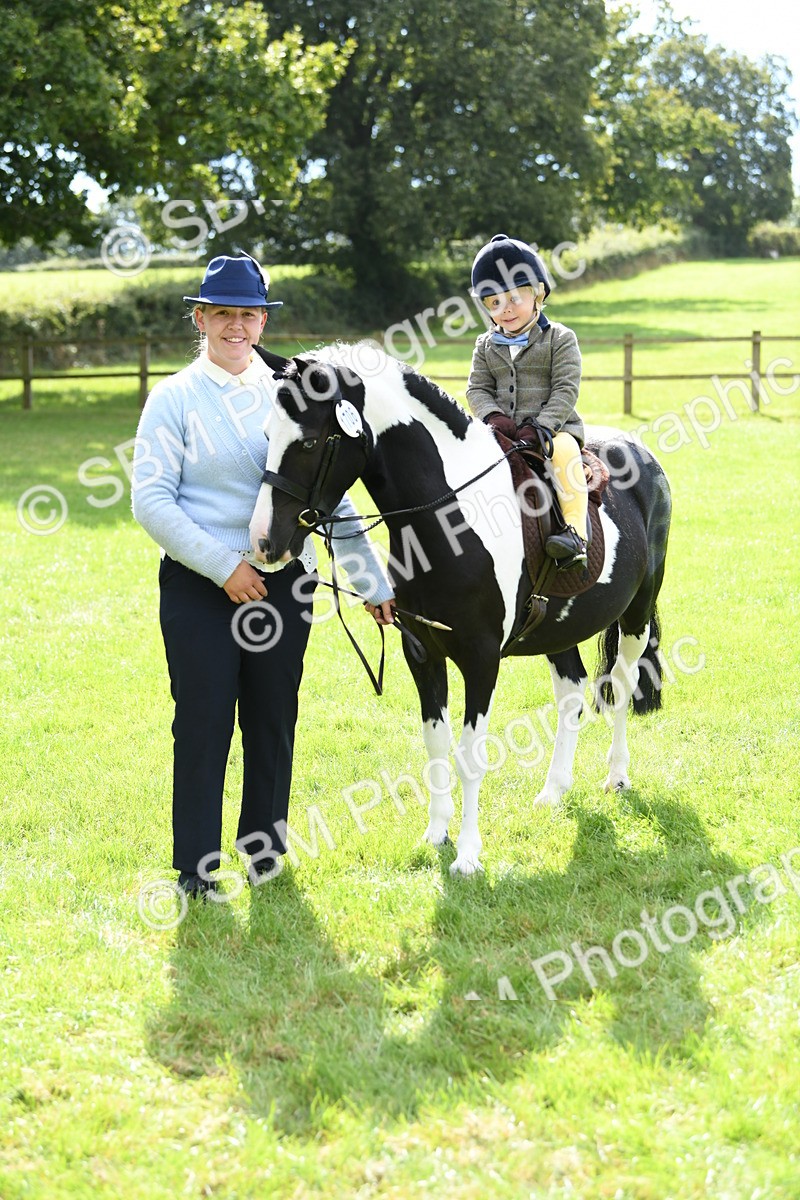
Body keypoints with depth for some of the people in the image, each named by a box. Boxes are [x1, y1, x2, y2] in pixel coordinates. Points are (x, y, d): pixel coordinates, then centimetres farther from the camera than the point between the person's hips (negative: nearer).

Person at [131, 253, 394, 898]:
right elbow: (151, 500, -9)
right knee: (203, 723, 0)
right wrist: (223, 566, -16)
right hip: (198, 585, -3)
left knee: (274, 720, 9)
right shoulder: (174, 398, -1)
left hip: (284, 580, 3)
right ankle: (196, 867, 11)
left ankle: (266, 847, 25)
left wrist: (374, 581, 5)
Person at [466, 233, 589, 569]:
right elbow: (478, 388, 8)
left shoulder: (560, 339, 1)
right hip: (502, 430, 4)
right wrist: (493, 416, -14)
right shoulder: (487, 346, 14)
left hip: (553, 426, -4)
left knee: (565, 451, -36)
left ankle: (575, 531, -39)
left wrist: (541, 426, -20)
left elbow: (566, 390, -7)